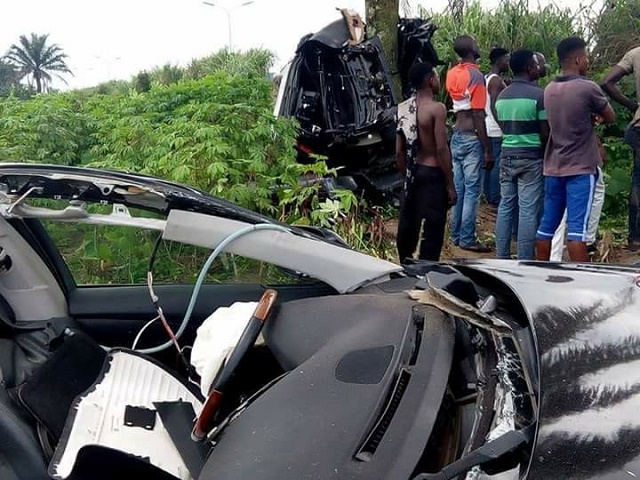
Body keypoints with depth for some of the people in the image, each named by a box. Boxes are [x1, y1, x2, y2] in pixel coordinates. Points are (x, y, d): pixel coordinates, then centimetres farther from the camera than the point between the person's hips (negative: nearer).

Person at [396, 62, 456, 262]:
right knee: (432, 231, 0)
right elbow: (442, 149, -18)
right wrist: (450, 184, -12)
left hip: (413, 174, 7)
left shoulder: (403, 108, 5)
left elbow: (399, 151, 8)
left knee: (408, 225, 16)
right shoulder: (436, 108, -15)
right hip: (433, 175, -7)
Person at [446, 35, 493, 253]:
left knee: (458, 188, 13)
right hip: (472, 138, -8)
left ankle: (456, 235, 20)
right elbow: (478, 116, -17)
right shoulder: (476, 75, -13)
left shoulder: (452, 73, 8)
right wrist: (487, 149, -15)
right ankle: (467, 239, 1)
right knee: (472, 190, -3)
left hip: (456, 135, 8)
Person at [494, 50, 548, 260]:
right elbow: (545, 133, -10)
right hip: (530, 158, -6)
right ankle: (525, 263, 2)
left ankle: (502, 258, 15)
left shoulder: (502, 95, 8)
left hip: (507, 155, 6)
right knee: (528, 211, -2)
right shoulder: (538, 94, -11)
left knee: (505, 206, 11)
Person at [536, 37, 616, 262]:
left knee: (546, 226, 10)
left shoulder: (549, 89, 7)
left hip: (553, 168, 7)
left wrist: (589, 114, 4)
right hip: (580, 169, -6)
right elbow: (610, 117, 0)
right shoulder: (588, 88, -13)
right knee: (577, 229, -8)